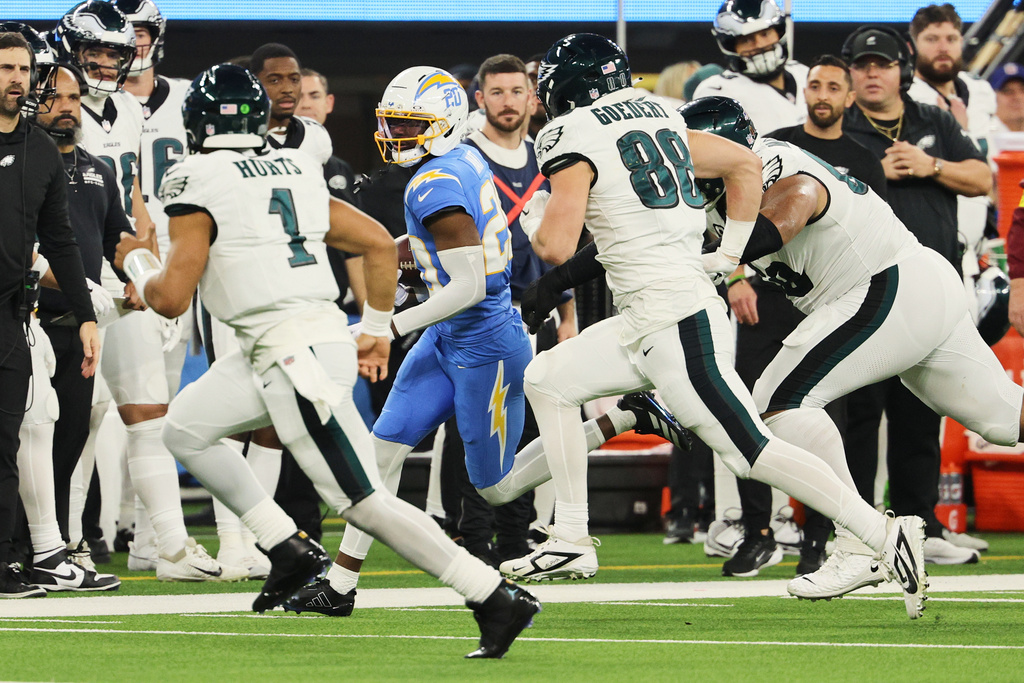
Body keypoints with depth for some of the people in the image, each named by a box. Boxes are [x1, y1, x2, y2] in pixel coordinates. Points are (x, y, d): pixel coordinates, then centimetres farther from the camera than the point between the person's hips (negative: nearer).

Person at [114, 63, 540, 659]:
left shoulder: (199, 184, -8)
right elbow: (380, 243, 16)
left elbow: (171, 298, -10)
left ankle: (497, 598, -11)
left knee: (364, 501, -8)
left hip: (296, 354, -9)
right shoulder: (297, 171, 15)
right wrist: (377, 329, 25)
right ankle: (290, 548, 16)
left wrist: (137, 261, 12)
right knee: (185, 430, 20)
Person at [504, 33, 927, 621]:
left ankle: (888, 536, -14)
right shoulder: (658, 120, 16)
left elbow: (558, 247, -14)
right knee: (548, 380, 18)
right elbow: (746, 164, 20)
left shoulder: (576, 141, -8)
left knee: (754, 450, -11)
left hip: (675, 326, -9)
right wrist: (728, 255, 21)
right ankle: (570, 540, 18)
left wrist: (538, 224, 9)